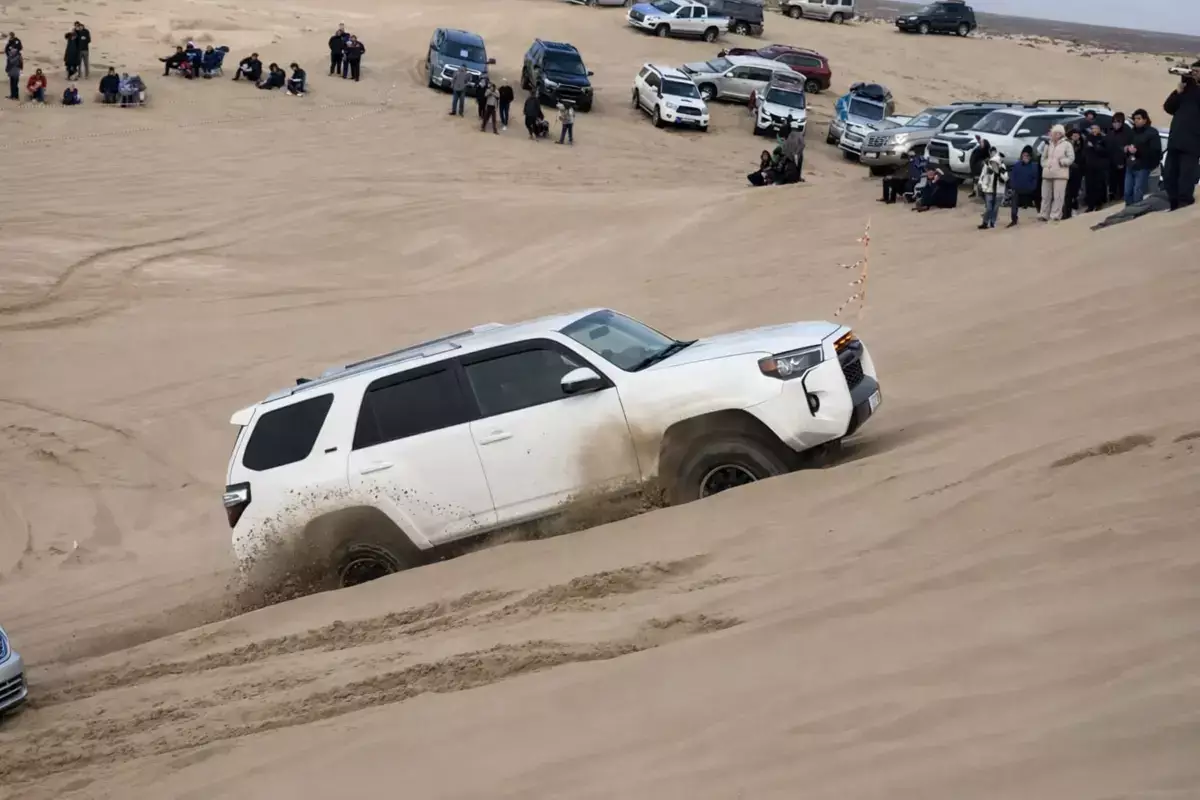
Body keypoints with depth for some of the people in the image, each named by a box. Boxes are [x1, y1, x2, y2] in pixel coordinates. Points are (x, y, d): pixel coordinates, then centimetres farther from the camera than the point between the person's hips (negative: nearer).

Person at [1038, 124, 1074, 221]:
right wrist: (1045, 165, 7)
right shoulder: (1048, 144, 18)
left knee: (1058, 196, -9)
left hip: (1060, 173, -5)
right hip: (1047, 173, 5)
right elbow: (1043, 157, 23)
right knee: (1046, 195, 6)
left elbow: (1071, 158, -3)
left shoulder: (1066, 144, 3)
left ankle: (1055, 215, -9)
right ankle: (1044, 214, 11)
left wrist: (1062, 161, -14)